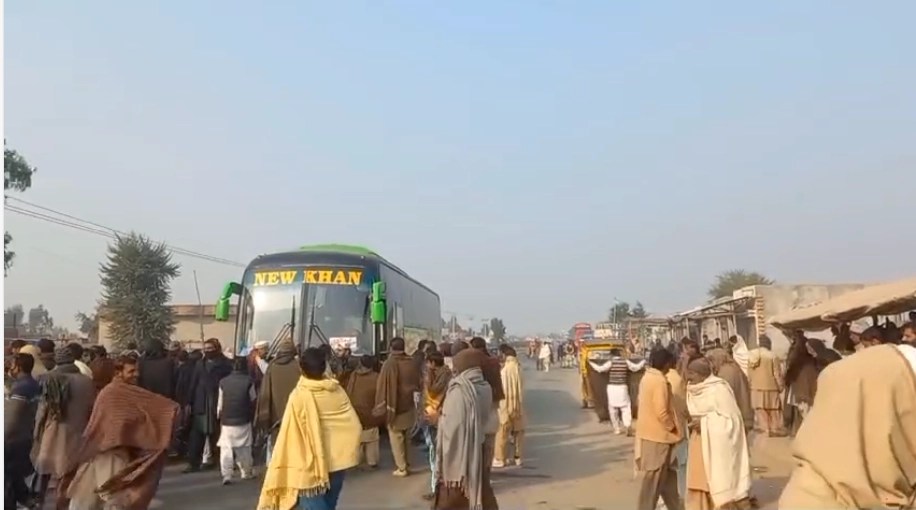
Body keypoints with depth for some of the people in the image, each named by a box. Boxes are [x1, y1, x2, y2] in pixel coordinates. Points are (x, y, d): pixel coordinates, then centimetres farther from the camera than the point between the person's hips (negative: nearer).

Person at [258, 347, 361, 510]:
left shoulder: (299, 396, -15)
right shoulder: (337, 391, -3)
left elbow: (290, 435, -13)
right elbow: (354, 426, -2)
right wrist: (345, 451, 10)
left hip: (312, 465, -5)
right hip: (338, 460, 5)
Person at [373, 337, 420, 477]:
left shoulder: (389, 364, -17)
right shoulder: (412, 362, -2)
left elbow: (383, 386, -16)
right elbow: (417, 384, 9)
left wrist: (383, 406, -10)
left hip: (394, 406, -5)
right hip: (409, 405, 5)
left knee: (396, 438, 7)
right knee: (406, 437, 19)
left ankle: (402, 468, 9)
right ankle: (407, 465, 24)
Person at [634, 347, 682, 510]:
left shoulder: (647, 377, 8)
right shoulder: (659, 381, -20)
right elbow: (662, 412, -24)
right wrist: (672, 427, -6)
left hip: (648, 432, 9)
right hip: (658, 435, -9)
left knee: (667, 474, 19)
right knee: (653, 478, 0)